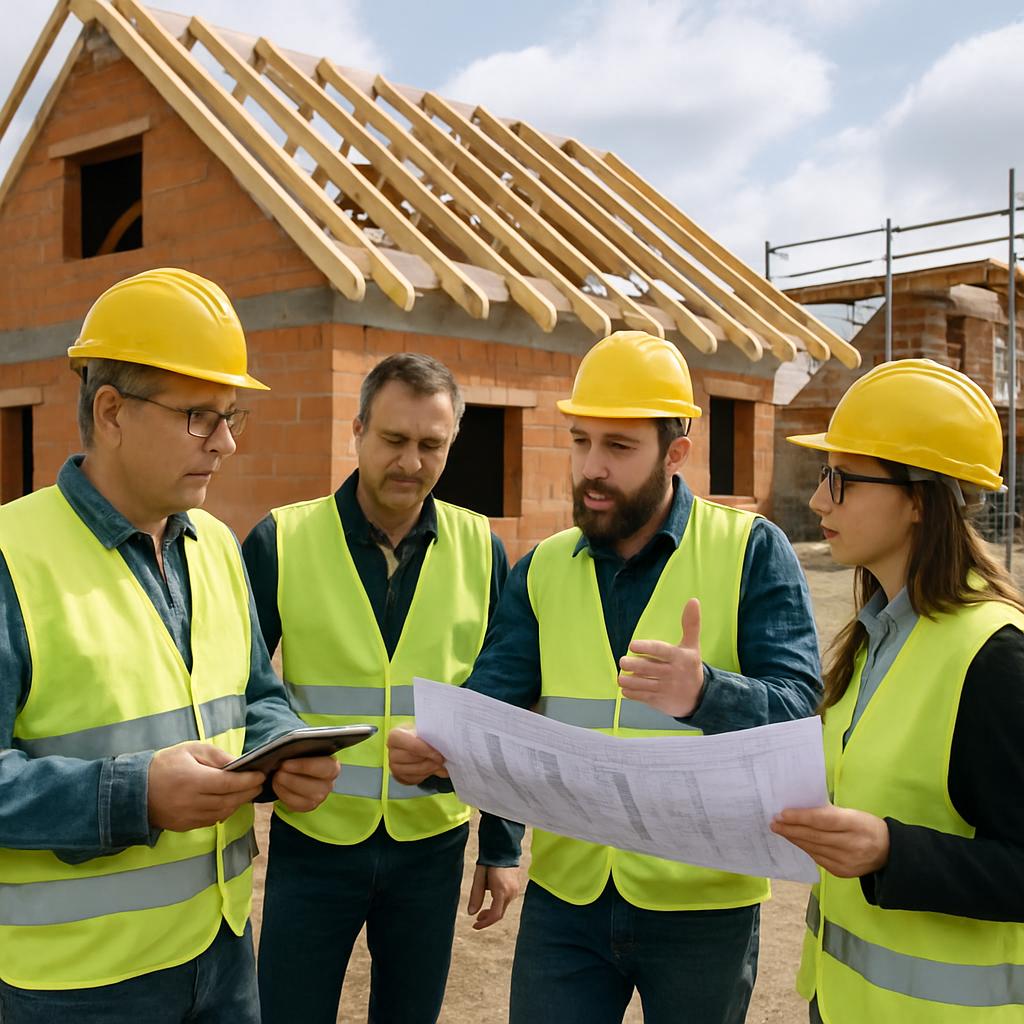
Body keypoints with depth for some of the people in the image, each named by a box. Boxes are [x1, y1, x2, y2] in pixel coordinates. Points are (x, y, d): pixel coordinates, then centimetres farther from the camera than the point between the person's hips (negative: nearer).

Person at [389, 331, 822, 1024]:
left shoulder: (752, 551, -7)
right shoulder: (543, 570, 4)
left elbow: (799, 709, -16)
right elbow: (492, 700, -2)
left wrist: (705, 693, -37)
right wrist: (434, 747, -24)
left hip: (703, 904, -2)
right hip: (566, 895, 3)